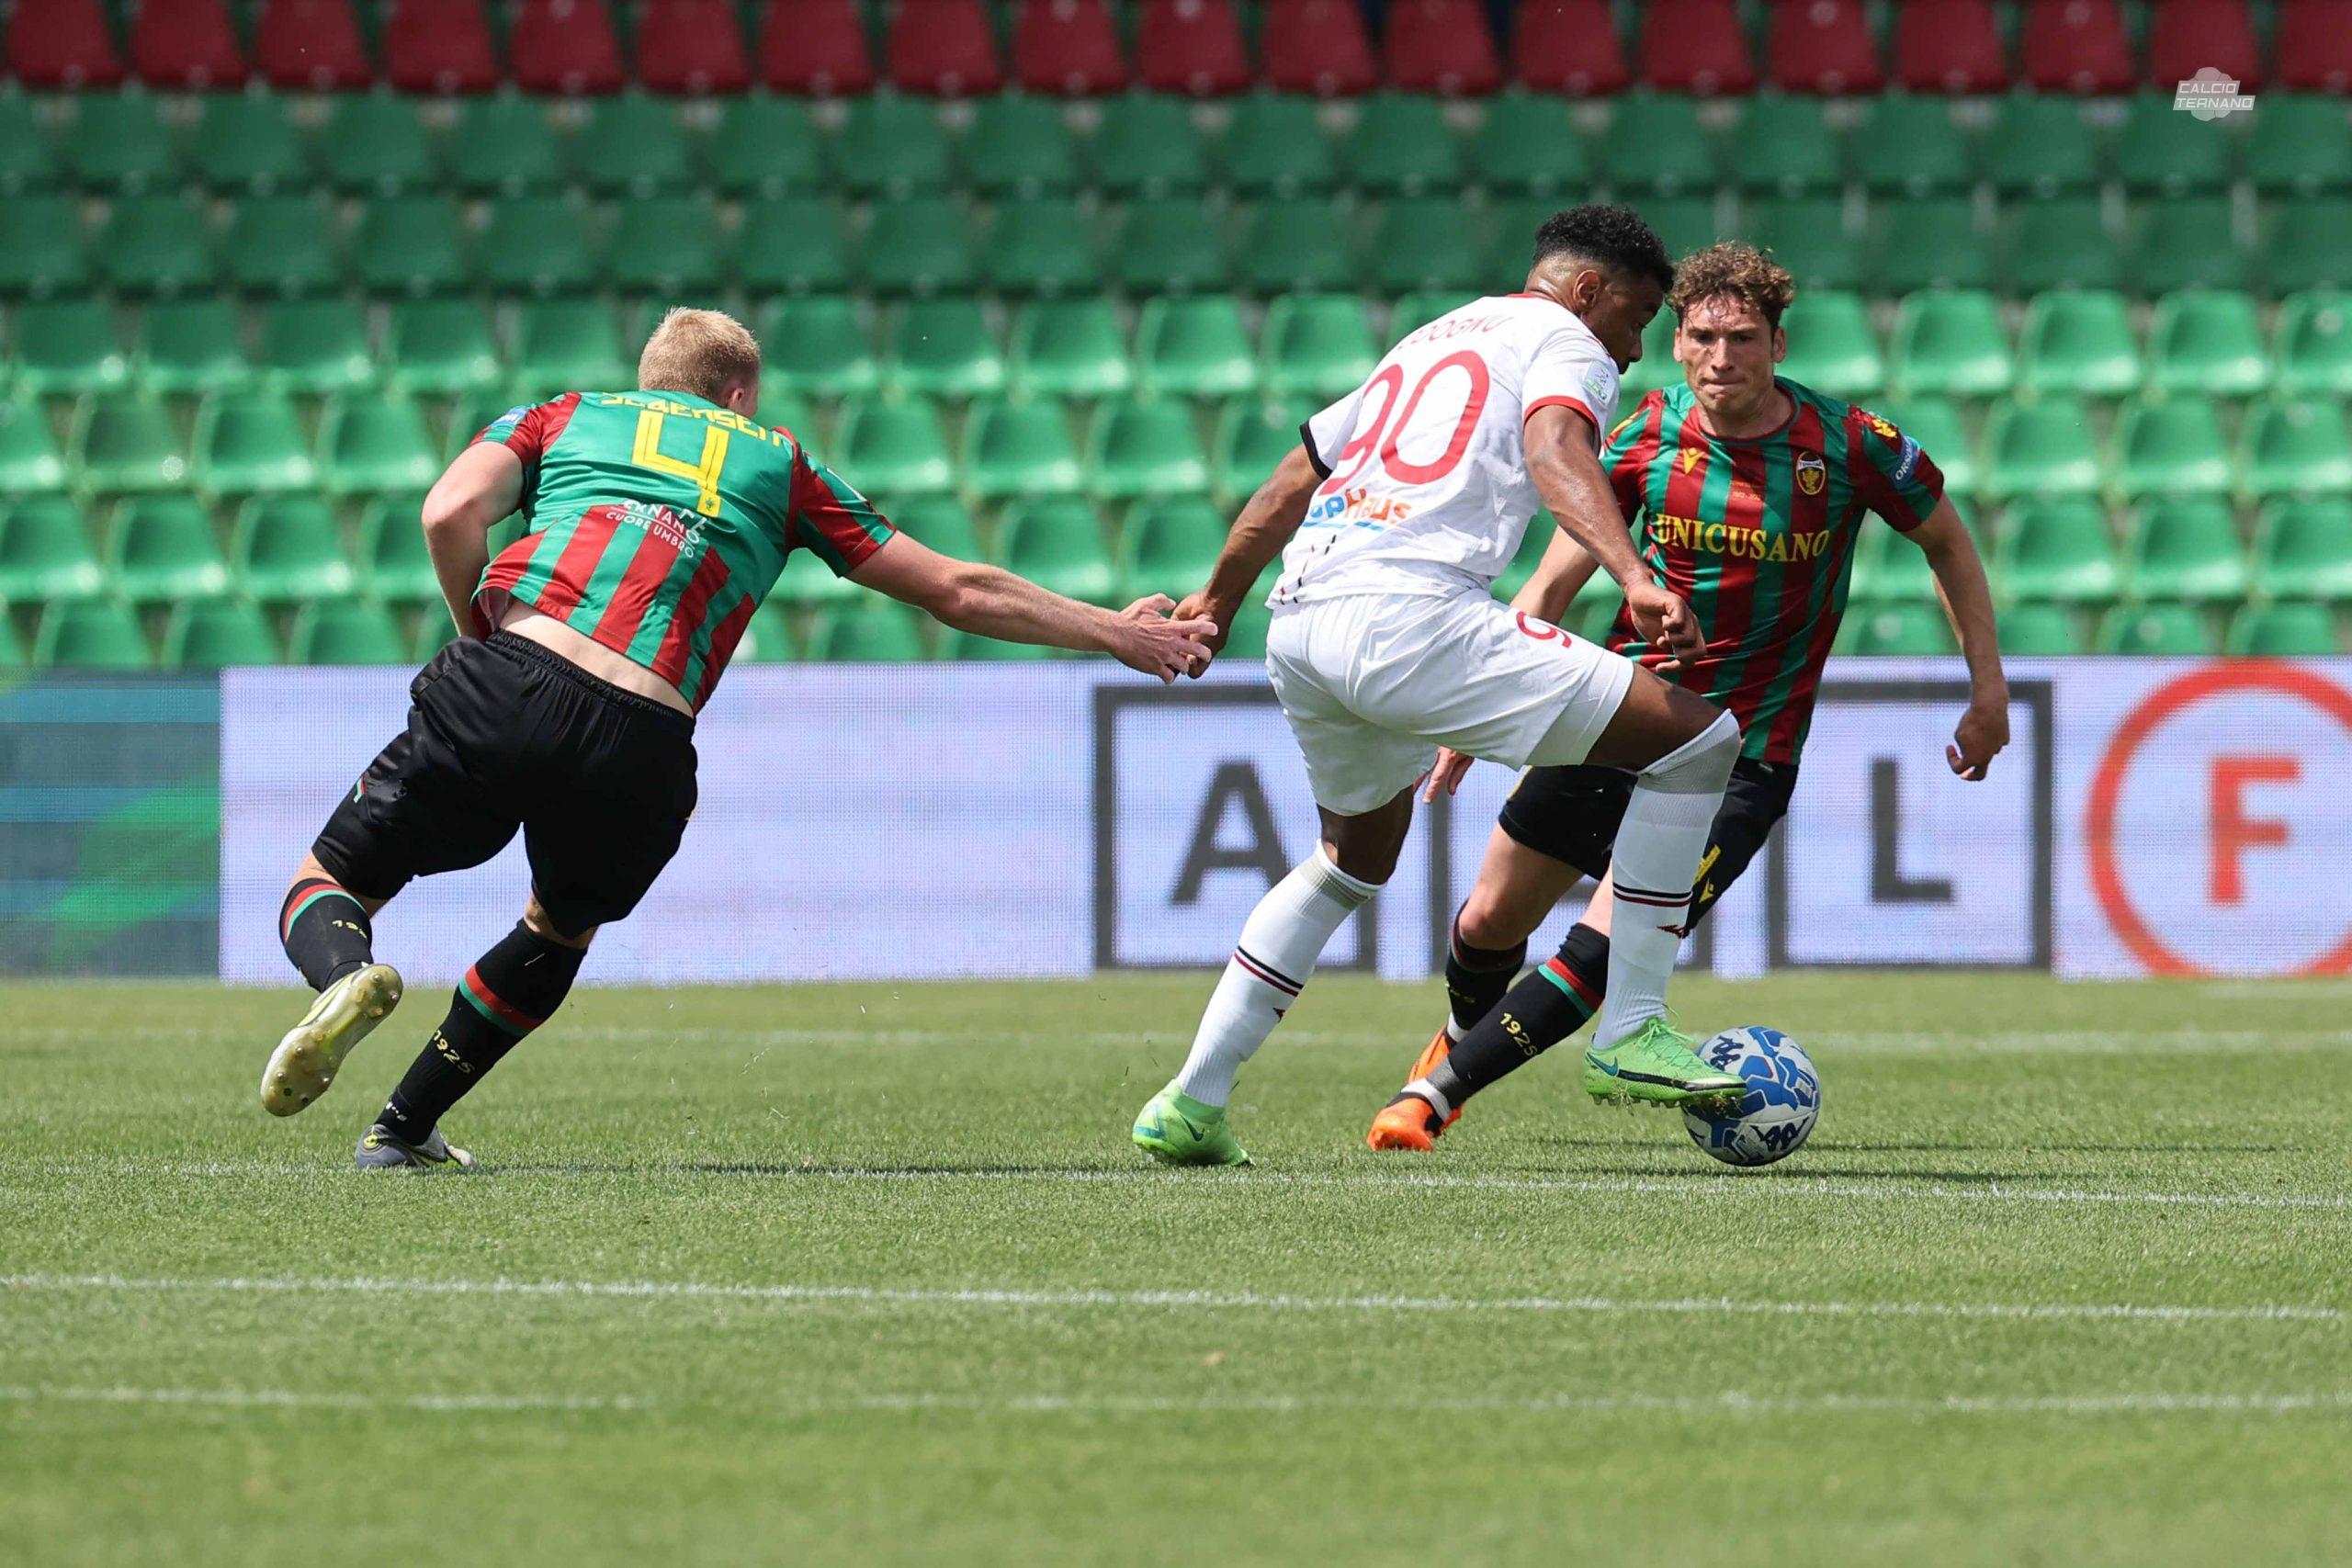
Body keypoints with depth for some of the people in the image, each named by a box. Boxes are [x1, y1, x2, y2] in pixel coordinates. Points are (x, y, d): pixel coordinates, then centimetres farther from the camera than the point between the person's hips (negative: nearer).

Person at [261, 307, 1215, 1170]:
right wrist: (1115, 632, 39)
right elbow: (958, 592, 30)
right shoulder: (778, 464, 27)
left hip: (504, 686, -1)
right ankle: (404, 1130, 27)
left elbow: (451, 512, 6)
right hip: (641, 746, 1)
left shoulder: (562, 419, 27)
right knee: (560, 932, 30)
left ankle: (348, 980, -25)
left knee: (328, 885, 10)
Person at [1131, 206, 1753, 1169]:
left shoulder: (1427, 343, 33)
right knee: (1700, 742, -5)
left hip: (1299, 623, 9)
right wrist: (1636, 579, -28)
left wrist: (1218, 603, 51)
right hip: (1409, 614, -9)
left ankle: (1189, 1105, 29)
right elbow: (1554, 448, -14)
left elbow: (1292, 480, 39)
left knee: (1358, 856, 33)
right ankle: (1630, 1035, -6)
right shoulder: (1565, 342, 9)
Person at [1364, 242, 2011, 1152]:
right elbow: (1554, 581, 2)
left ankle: (1436, 1091, -10)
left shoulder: (1849, 445, -12)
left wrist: (1988, 687, 5)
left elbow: (1946, 540, 6)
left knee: (1607, 947, -21)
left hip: (1742, 759, -3)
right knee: (1490, 922, 13)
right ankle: (1461, 1035, 47)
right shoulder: (1648, 436, -5)